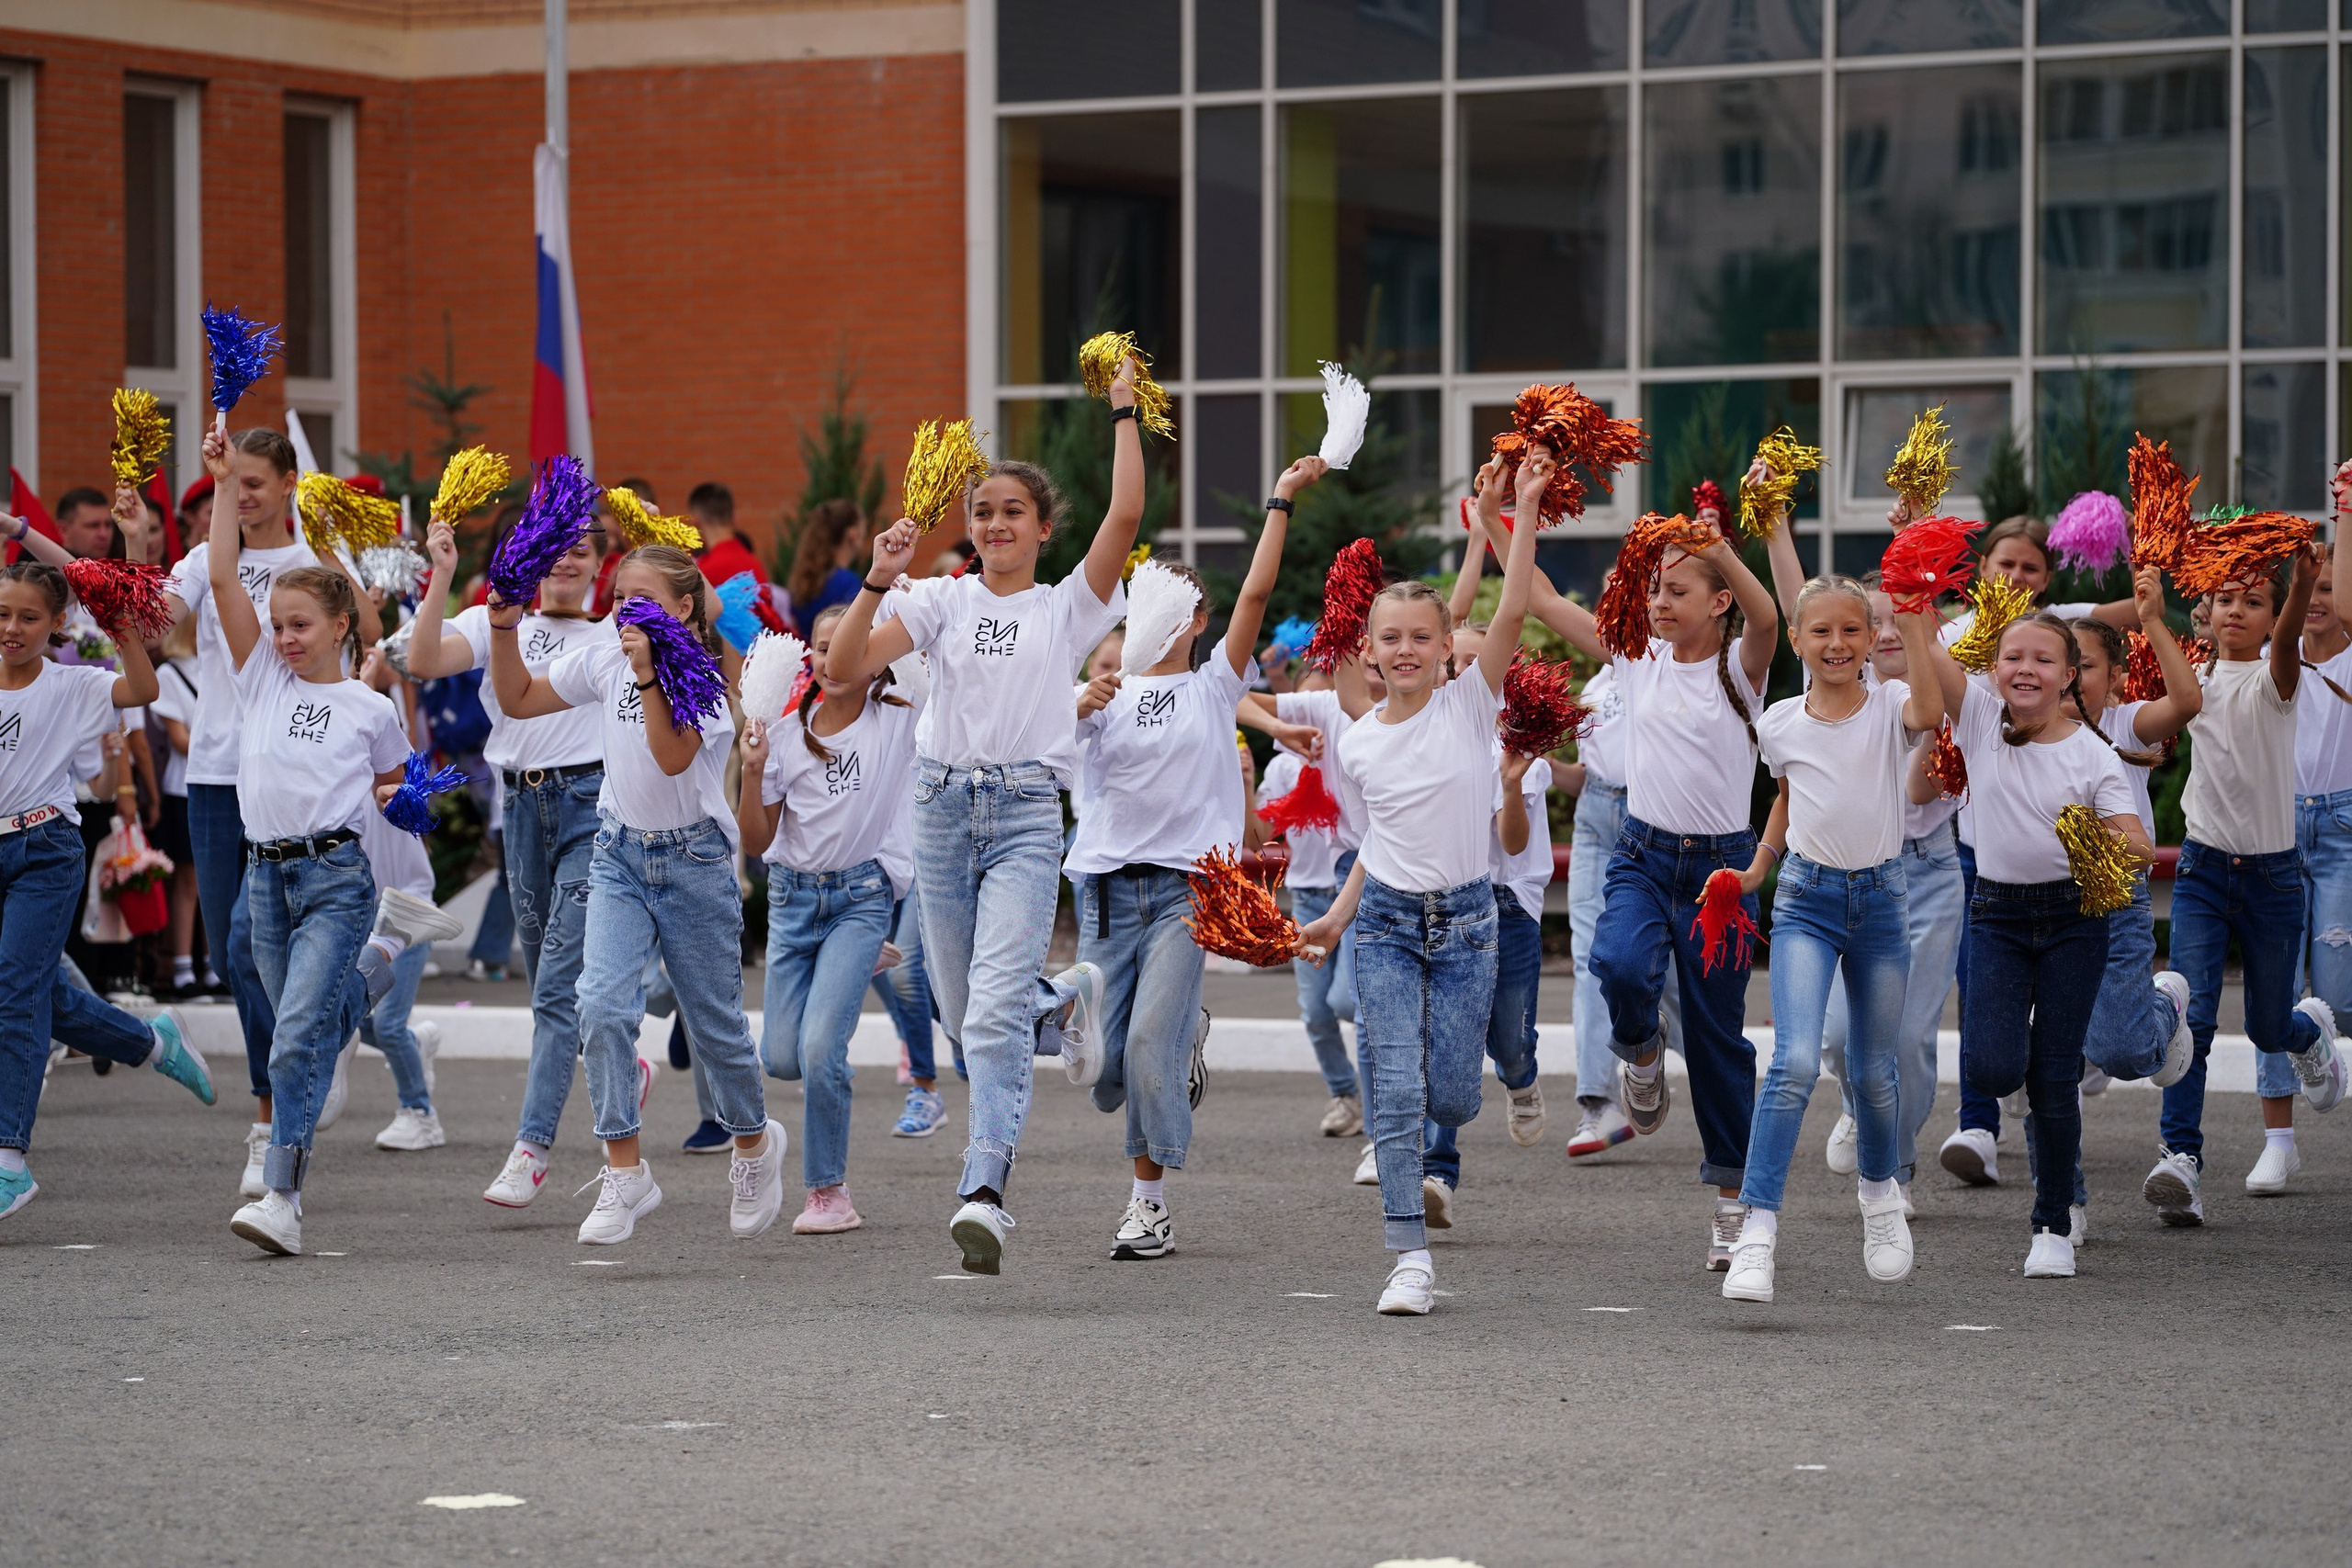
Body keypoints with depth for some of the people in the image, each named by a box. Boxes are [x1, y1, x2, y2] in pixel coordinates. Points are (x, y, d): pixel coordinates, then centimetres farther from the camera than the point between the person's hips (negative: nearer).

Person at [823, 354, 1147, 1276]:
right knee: (962, 1015, 10)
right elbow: (846, 667, -2)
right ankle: (1067, 1002, 43)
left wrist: (1124, 414, -4)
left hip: (1026, 816, -3)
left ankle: (985, 1192, -24)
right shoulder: (941, 600, 9)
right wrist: (878, 580, -13)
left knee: (995, 1008, -18)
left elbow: (1126, 516, -8)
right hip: (944, 808, 3)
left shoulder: (1069, 606, 6)